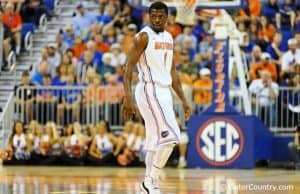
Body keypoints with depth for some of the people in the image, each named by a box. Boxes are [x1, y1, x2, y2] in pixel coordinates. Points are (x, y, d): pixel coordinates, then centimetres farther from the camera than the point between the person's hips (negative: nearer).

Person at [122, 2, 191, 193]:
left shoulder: (169, 38, 14)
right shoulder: (143, 37, -9)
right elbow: (129, 68, -13)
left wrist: (184, 100, 18)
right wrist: (128, 99, -22)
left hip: (164, 92, 8)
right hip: (150, 91, -8)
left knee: (156, 142, 9)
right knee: (170, 136, -16)